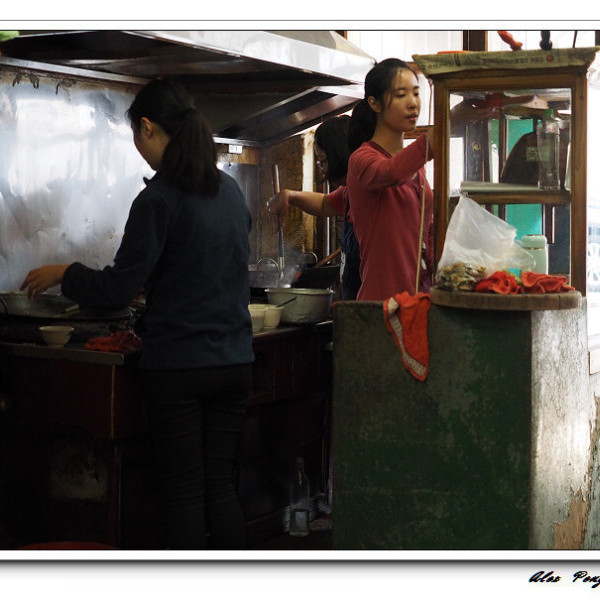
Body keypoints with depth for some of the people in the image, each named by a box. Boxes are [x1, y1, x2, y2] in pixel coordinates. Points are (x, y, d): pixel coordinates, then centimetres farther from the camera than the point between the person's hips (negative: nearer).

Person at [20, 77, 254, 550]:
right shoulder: (229, 190, 9)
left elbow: (119, 287, -13)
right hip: (233, 363, 6)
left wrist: (64, 273, 4)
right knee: (221, 485, 12)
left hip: (178, 367, -6)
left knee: (184, 491, 2)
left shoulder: (160, 198, -14)